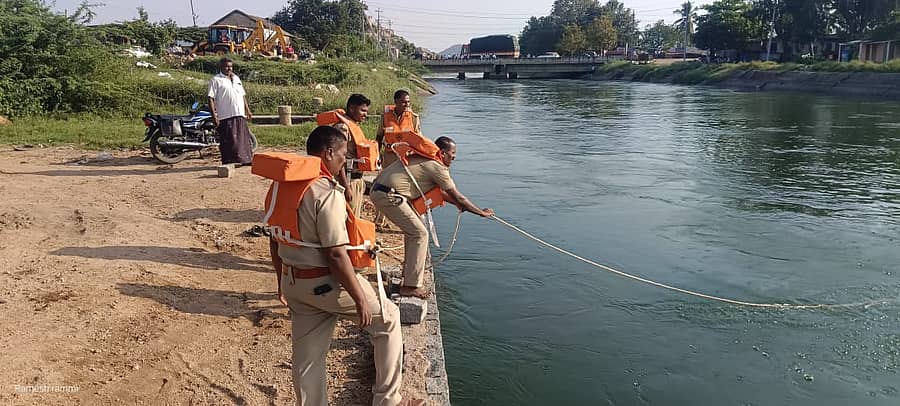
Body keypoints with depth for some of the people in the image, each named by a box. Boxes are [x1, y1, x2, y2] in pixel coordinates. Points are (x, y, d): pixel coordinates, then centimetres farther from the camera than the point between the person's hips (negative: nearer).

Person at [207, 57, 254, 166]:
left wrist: (248, 110, 19)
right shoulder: (216, 80, -2)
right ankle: (228, 162, 1)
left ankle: (246, 159, 18)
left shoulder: (236, 78, 19)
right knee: (228, 140, -5)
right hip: (225, 116, -6)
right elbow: (211, 98, -8)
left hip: (240, 115, 6)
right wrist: (214, 116, -16)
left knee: (243, 138, 10)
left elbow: (243, 95, 25)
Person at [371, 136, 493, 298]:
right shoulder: (437, 167, -9)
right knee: (419, 234, -5)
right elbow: (457, 197, -5)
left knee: (414, 228, 23)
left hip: (379, 190, 10)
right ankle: (410, 286, -3)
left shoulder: (425, 160, 19)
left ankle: (410, 268, 34)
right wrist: (482, 212, 5)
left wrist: (459, 204, 26)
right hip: (388, 196, -10)